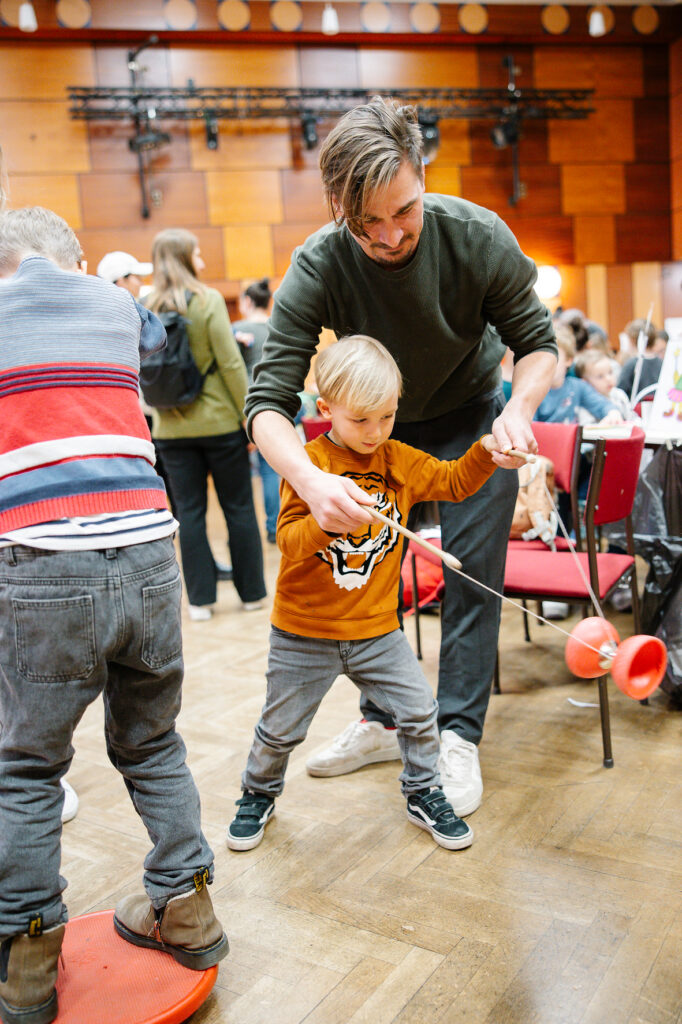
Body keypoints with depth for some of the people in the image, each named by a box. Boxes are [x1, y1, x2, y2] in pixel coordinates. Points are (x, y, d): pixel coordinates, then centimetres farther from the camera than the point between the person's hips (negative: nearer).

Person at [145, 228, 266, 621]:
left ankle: (201, 599, 12)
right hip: (219, 421, -3)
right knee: (239, 507, 8)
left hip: (171, 428, 3)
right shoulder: (208, 300, -10)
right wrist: (250, 418, -7)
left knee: (189, 511, 9)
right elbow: (231, 363, -12)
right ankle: (252, 592, 17)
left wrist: (162, 407, 14)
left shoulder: (148, 309, 2)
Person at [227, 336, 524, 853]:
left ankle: (423, 794, 30)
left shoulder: (399, 461, 1)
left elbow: (455, 481, 10)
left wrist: (486, 451, -7)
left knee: (419, 711, 4)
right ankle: (259, 795, 40)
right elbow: (288, 538, -21)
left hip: (377, 629, 3)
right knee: (281, 728, 13)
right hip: (305, 633, -3)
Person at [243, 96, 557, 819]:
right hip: (378, 424, 2)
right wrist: (309, 480, -53)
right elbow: (267, 400, -33)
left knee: (471, 572, -5)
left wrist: (519, 408, -38)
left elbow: (537, 341, -15)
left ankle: (458, 736, 10)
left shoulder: (477, 237, -29)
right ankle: (382, 722, 24)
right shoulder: (317, 267, -29)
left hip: (470, 418, -1)